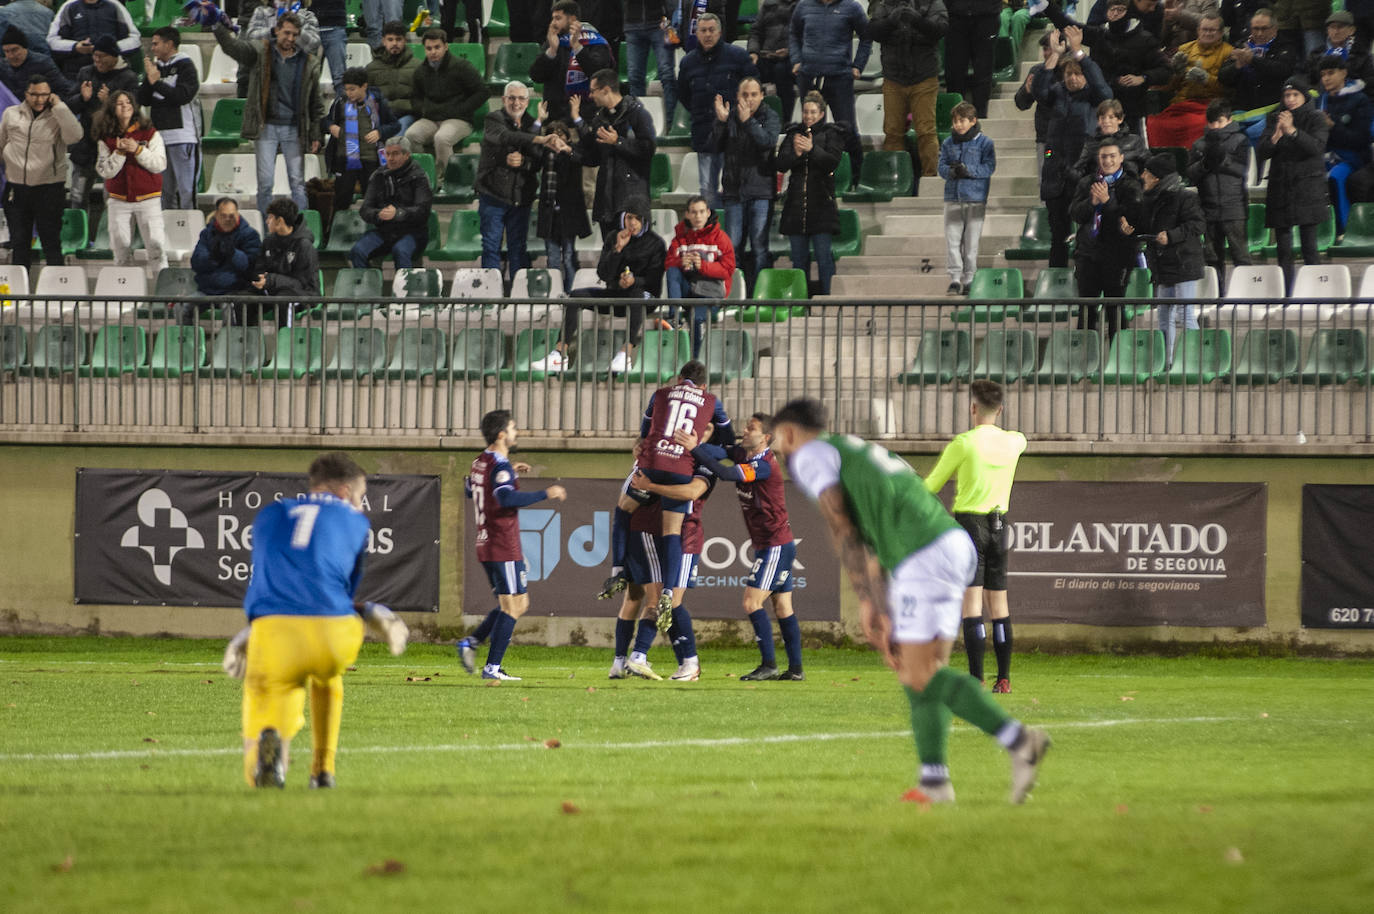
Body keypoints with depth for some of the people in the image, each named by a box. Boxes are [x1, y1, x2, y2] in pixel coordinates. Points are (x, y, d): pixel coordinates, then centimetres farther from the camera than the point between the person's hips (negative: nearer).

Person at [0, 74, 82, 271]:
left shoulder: (58, 117, 0)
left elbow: (74, 135, -20)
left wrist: (59, 107, -17)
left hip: (49, 188, -3)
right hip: (16, 188, 3)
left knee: (51, 242, -1)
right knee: (18, 242, 9)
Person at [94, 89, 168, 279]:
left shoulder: (150, 134, 0)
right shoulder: (106, 139, 3)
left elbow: (160, 164, -7)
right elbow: (105, 171, -3)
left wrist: (138, 150, -18)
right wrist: (119, 152, -16)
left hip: (148, 198, -2)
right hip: (119, 200, 2)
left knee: (156, 245, -8)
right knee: (121, 246, 4)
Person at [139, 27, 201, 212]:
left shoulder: (185, 66, -3)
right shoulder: (155, 66, 16)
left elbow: (183, 96, -16)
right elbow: (143, 100, 11)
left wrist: (156, 82, -11)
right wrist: (149, 80, -5)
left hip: (183, 136, -7)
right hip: (159, 136, 7)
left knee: (185, 189, -9)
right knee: (164, 189, 9)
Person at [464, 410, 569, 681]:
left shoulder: (479, 463, 12)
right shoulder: (500, 466, -16)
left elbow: (470, 489, 31)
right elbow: (507, 498, -32)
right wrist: (546, 494, -26)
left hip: (485, 546, 9)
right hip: (505, 550, -9)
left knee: (519, 604, 15)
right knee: (513, 607, -5)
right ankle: (492, 667, -7)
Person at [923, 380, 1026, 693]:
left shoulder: (963, 443, -11)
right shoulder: (1013, 442, 4)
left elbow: (931, 487, -2)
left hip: (969, 523, -5)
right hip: (999, 524, 5)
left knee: (971, 602, -9)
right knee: (998, 603, 12)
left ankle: (975, 680, -17)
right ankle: (1003, 678, 14)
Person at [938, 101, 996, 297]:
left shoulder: (984, 142, -1)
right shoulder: (948, 143, 10)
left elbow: (989, 167, -8)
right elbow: (942, 167, 6)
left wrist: (967, 170, -20)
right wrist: (951, 171, -16)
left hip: (975, 199, -3)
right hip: (953, 198, 3)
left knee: (971, 241, 2)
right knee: (952, 239, -5)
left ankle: (968, 279, 9)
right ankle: (955, 279, -3)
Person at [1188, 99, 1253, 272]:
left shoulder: (1239, 140, 3)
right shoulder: (1200, 145, 12)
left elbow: (1242, 169, -7)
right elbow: (1191, 175, 5)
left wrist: (1223, 160, -18)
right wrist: (1204, 164, -13)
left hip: (1234, 208, -4)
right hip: (1208, 210, 4)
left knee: (1240, 255, -7)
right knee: (1212, 257, 8)